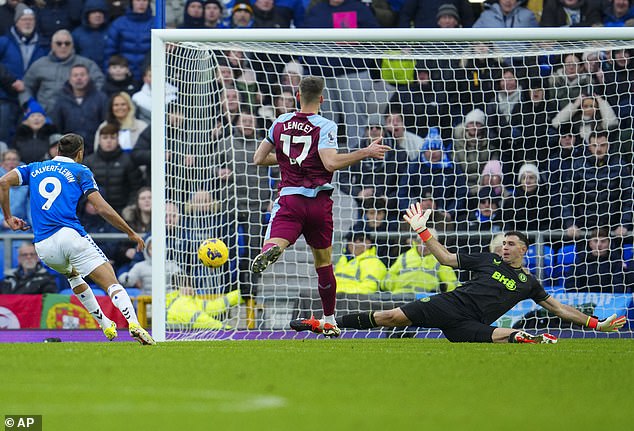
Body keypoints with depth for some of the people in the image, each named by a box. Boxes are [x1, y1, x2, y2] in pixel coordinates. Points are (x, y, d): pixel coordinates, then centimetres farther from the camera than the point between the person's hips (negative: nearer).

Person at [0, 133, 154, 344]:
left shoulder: (35, 168, 23)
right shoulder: (80, 171, 11)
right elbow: (102, 208, 2)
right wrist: (131, 233, 9)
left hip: (43, 246, 4)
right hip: (71, 235, -4)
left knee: (73, 274, 34)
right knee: (112, 283, -8)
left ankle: (105, 325, 31)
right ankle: (133, 323, -33)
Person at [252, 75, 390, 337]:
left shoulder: (280, 124, 8)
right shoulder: (324, 126, -5)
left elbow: (259, 159, 14)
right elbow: (331, 163, -20)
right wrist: (366, 153, -13)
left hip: (290, 200, 1)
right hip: (319, 202, -1)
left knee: (273, 244, -18)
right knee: (323, 261, 16)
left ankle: (271, 250, -57)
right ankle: (329, 322, 25)